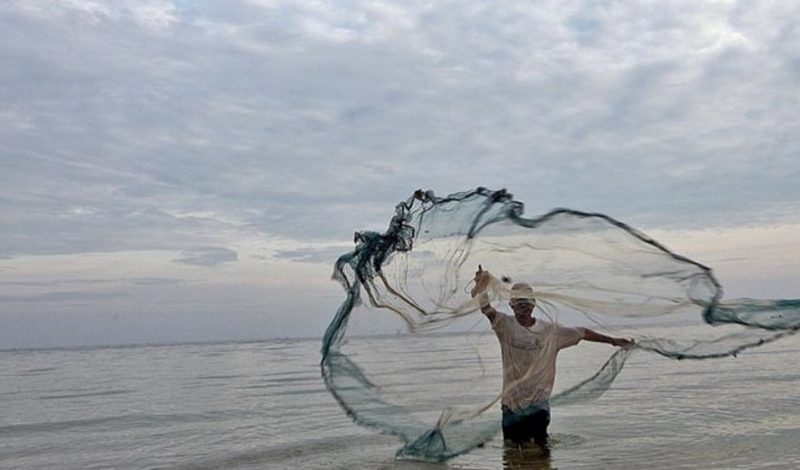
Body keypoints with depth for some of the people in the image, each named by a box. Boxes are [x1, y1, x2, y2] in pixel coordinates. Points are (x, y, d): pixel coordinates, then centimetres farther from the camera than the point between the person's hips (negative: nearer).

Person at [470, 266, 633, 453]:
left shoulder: (550, 331, 0)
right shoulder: (505, 325, -6)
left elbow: (582, 333, 9)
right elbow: (486, 309, -22)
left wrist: (612, 340, 11)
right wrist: (481, 288, -41)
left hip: (538, 400, 0)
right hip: (512, 401, 0)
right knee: (514, 448, 10)